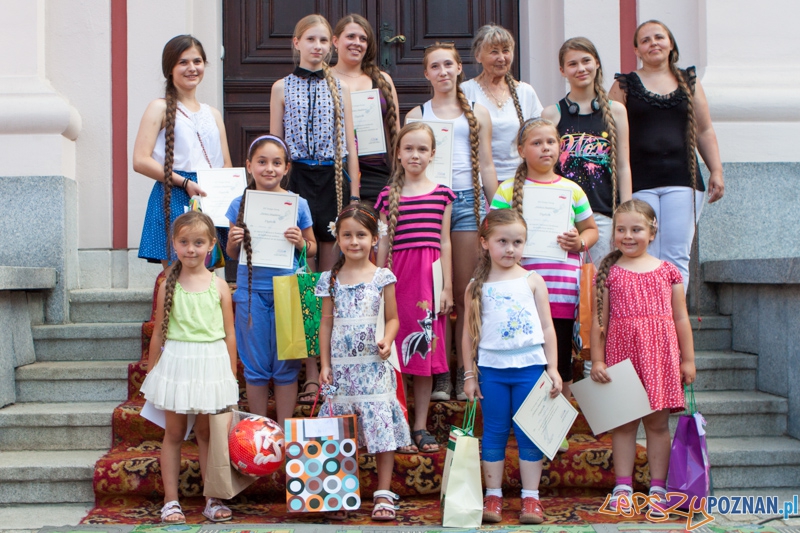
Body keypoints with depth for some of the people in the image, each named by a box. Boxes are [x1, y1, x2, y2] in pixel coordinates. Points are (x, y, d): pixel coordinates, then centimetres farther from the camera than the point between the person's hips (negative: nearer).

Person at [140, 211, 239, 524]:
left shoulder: (219, 286, -1)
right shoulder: (169, 286, 0)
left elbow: (229, 334, 3)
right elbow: (159, 334, 6)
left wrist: (232, 377, 3)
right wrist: (151, 373, 8)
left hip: (211, 365, 0)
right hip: (176, 364, 0)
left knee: (206, 433, 9)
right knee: (174, 433, 7)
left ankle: (212, 499, 18)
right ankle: (171, 501, 15)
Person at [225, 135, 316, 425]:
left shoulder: (297, 204, 1)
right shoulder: (240, 204, 3)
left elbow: (313, 247, 9)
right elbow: (231, 254, 11)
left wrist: (300, 242, -12)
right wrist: (233, 242, -11)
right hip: (251, 290, 1)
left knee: (286, 365, 5)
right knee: (256, 366, 7)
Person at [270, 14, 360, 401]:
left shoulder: (340, 89, 11)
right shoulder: (282, 88, 8)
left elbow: (349, 144, 9)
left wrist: (353, 195, 1)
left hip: (333, 182, 1)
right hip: (296, 181, -1)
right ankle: (311, 373, 3)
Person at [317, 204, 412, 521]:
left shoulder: (383, 278, 1)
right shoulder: (331, 279, 6)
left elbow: (393, 318, 5)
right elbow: (326, 322, 8)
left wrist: (387, 342, -15)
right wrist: (324, 364, 4)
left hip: (374, 366, -1)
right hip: (342, 367, 2)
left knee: (382, 428, -2)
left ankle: (383, 495, 7)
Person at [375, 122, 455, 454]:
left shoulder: (442, 194, 7)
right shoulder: (388, 196, 6)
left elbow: (445, 244, 7)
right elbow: (383, 244, 7)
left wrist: (447, 288, 2)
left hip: (430, 277, 1)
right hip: (398, 276, -1)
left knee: (426, 352, 5)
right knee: (398, 353, 0)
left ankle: (421, 427, 14)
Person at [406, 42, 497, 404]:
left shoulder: (477, 113, 14)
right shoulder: (416, 115, 14)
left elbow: (486, 165, 12)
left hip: (468, 200, 0)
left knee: (466, 294, -1)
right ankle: (440, 374, 2)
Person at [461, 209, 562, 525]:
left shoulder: (533, 281, 4)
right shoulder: (477, 287, 3)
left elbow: (547, 327, 5)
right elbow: (469, 333, 7)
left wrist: (552, 368, 1)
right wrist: (469, 374, 4)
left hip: (529, 367, 0)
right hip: (491, 369, 0)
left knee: (529, 434, 5)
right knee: (494, 433, 8)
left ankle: (531, 498, 12)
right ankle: (493, 496, 16)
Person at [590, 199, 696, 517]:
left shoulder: (667, 272, 6)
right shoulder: (609, 273, 3)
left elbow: (681, 318, 9)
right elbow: (599, 320, 3)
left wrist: (688, 359, 7)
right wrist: (597, 360, -2)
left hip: (660, 355, 1)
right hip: (622, 353, -1)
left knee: (658, 422, 6)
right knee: (624, 422, 4)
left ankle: (657, 488, 13)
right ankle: (623, 487, 10)